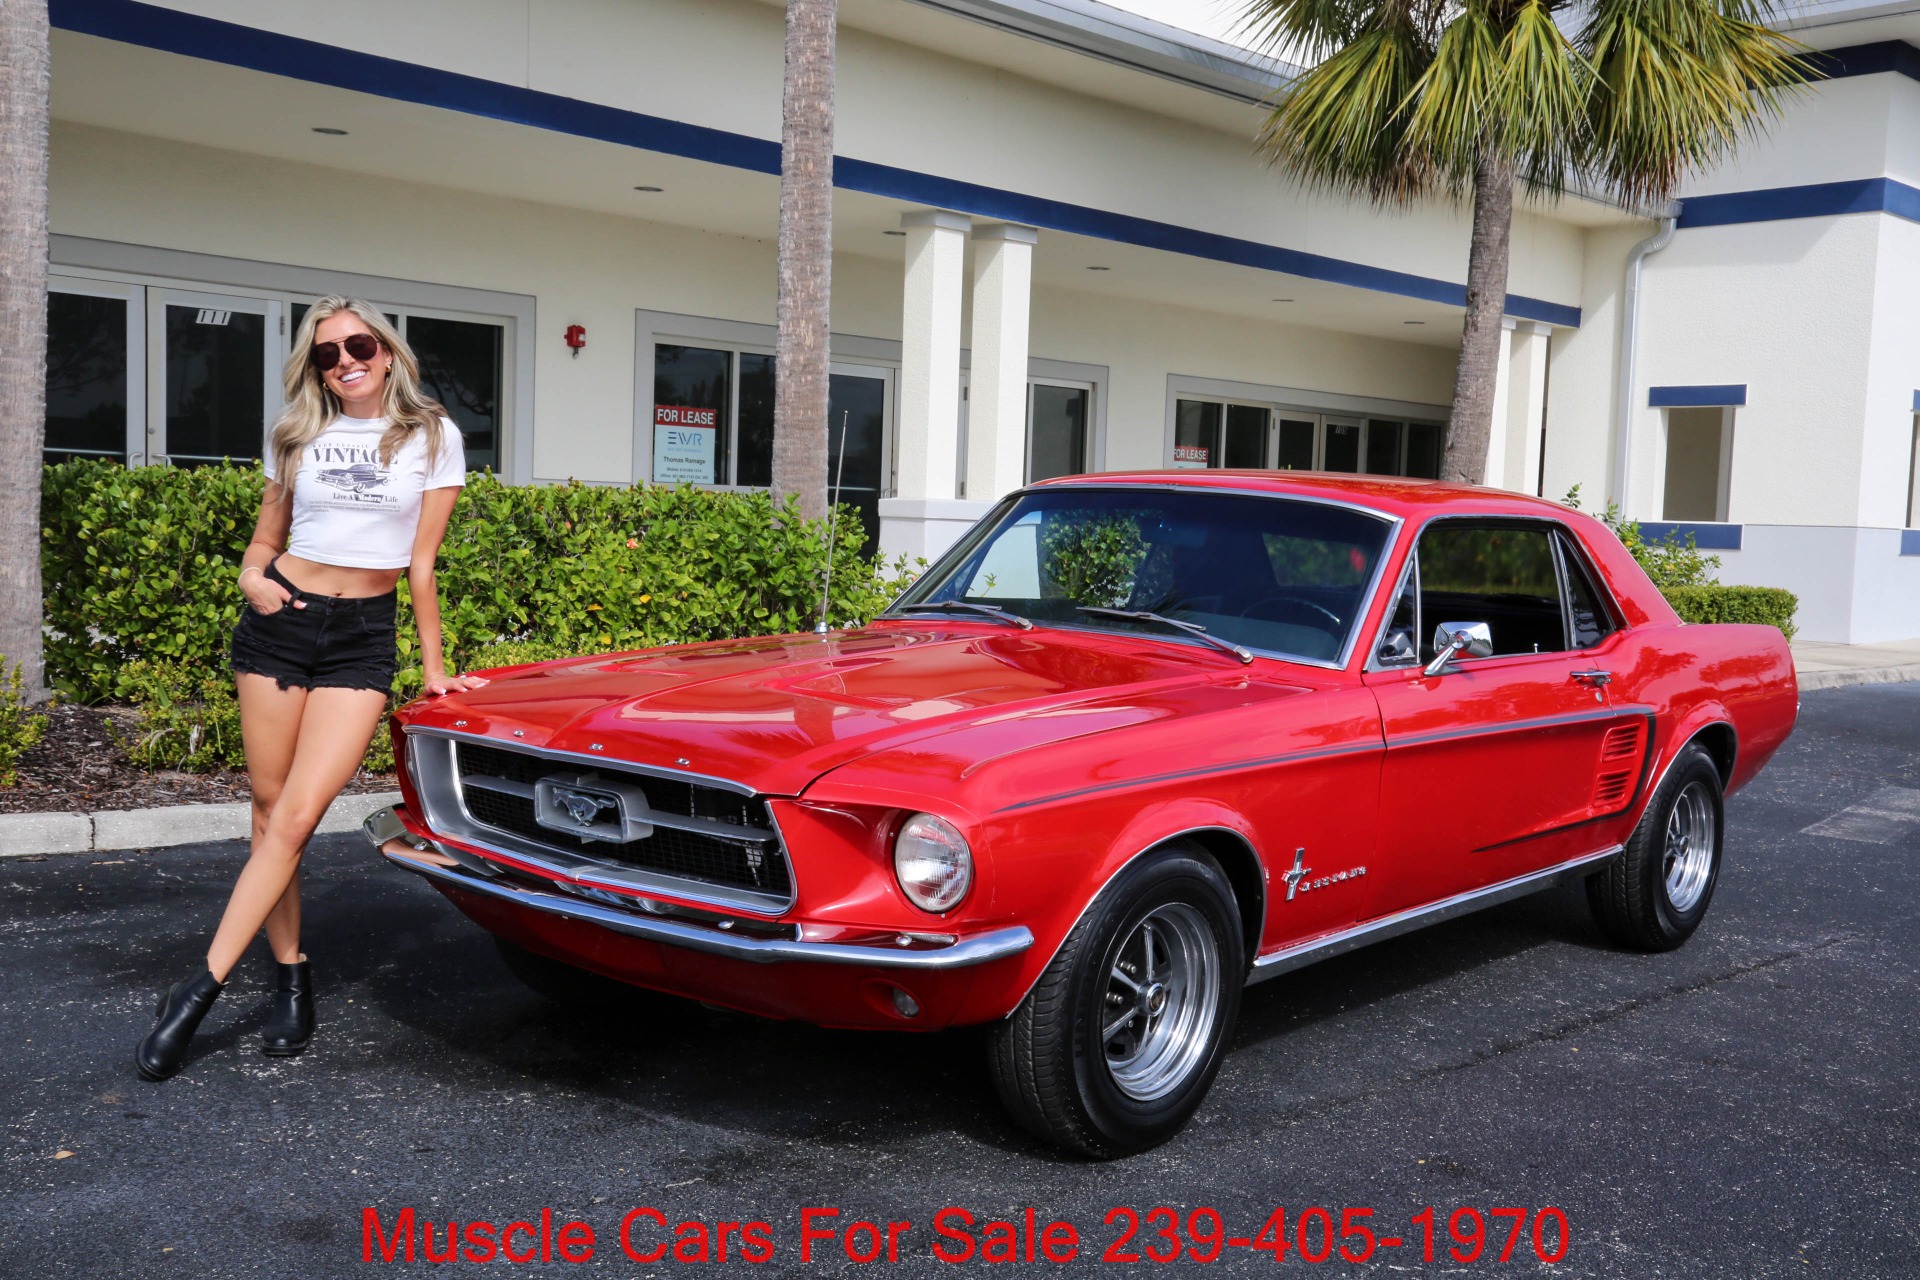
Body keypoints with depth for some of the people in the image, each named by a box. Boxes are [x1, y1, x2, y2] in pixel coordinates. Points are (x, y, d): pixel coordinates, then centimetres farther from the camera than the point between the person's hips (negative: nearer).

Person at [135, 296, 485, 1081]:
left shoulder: (431, 437, 3)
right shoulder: (296, 437, 10)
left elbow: (423, 562, 4)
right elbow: (265, 539, 18)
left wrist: (433, 670, 5)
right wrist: (252, 580, -5)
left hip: (363, 638, -3)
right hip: (280, 622, 3)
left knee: (296, 817, -13)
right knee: (270, 812, 3)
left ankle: (200, 990, -10)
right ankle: (291, 980, 16)